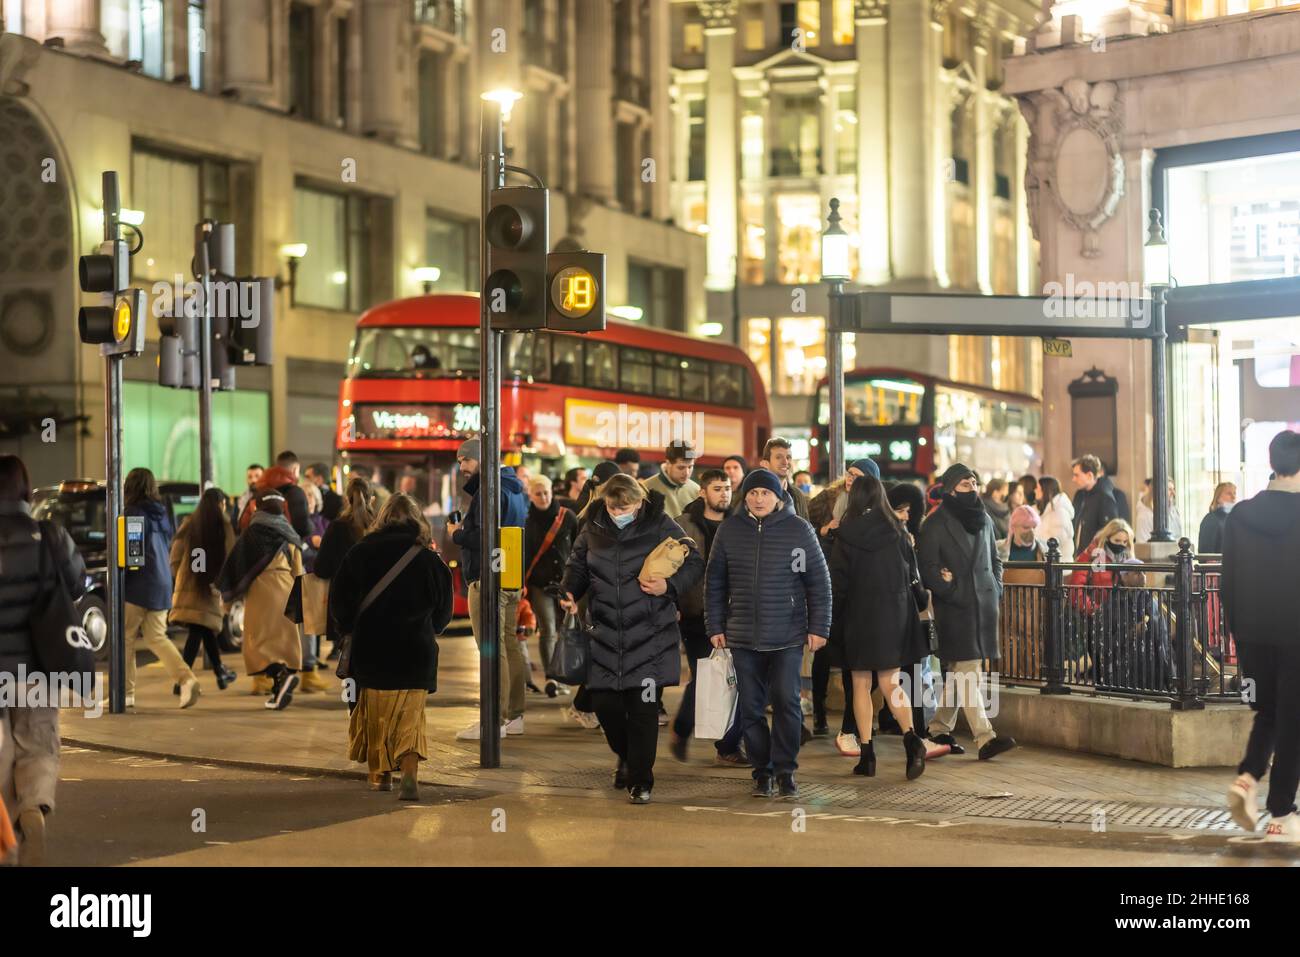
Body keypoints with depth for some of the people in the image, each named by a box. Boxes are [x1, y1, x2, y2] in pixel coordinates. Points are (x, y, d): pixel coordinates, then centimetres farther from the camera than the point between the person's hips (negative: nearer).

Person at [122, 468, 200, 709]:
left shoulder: (134, 513, -10)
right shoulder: (161, 513, 13)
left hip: (138, 587, -7)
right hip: (162, 585, 7)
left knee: (126, 637, 2)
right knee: (156, 637, 11)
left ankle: (126, 693, 4)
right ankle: (187, 679, -8)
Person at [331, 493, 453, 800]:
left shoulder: (360, 554, -6)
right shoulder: (429, 560, -5)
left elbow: (340, 603, -1)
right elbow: (443, 611, 4)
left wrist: (351, 628, 18)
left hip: (371, 650, 0)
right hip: (416, 651, 0)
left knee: (375, 714, 16)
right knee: (410, 717, 5)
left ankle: (381, 775, 26)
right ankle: (410, 775, -14)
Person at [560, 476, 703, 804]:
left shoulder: (661, 527, -5)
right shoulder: (593, 529, 5)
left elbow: (694, 563, 2)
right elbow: (577, 565, 19)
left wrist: (670, 586, -15)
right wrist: (571, 595, 0)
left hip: (649, 635, -3)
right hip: (606, 634, 3)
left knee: (644, 709, -5)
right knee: (605, 704, 4)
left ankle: (640, 780, 7)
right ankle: (627, 757, 33)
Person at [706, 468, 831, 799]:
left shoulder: (798, 529, -2)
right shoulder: (730, 530, 4)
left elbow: (819, 582, 1)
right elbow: (715, 582, 10)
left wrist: (818, 628, -2)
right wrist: (715, 626, 6)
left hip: (787, 635, -2)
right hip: (743, 636, 2)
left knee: (786, 701, -7)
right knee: (751, 707, 5)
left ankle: (785, 771, 5)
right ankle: (762, 771, 16)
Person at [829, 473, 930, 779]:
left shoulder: (846, 536, -7)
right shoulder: (896, 531, -1)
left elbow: (837, 582, -6)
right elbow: (913, 573, 3)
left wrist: (832, 622, 3)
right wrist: (917, 604, 14)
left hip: (858, 617, -2)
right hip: (894, 615, 2)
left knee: (861, 685, 8)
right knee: (890, 682, 5)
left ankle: (867, 754, 6)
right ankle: (911, 737, -19)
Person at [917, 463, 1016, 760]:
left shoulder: (984, 520, 13)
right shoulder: (935, 525, -6)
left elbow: (995, 560, 22)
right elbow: (928, 568, -7)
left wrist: (996, 589, 9)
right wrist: (952, 592, -13)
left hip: (984, 604, 6)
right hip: (954, 608, -6)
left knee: (958, 673, 12)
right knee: (968, 673, -11)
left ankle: (940, 729, 24)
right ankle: (985, 738, -17)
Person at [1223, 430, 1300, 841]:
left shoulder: (1240, 515, -1)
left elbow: (1228, 581, 3)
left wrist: (1236, 630, 12)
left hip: (1253, 634, 4)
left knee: (1267, 713, 20)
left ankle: (1247, 778, -3)